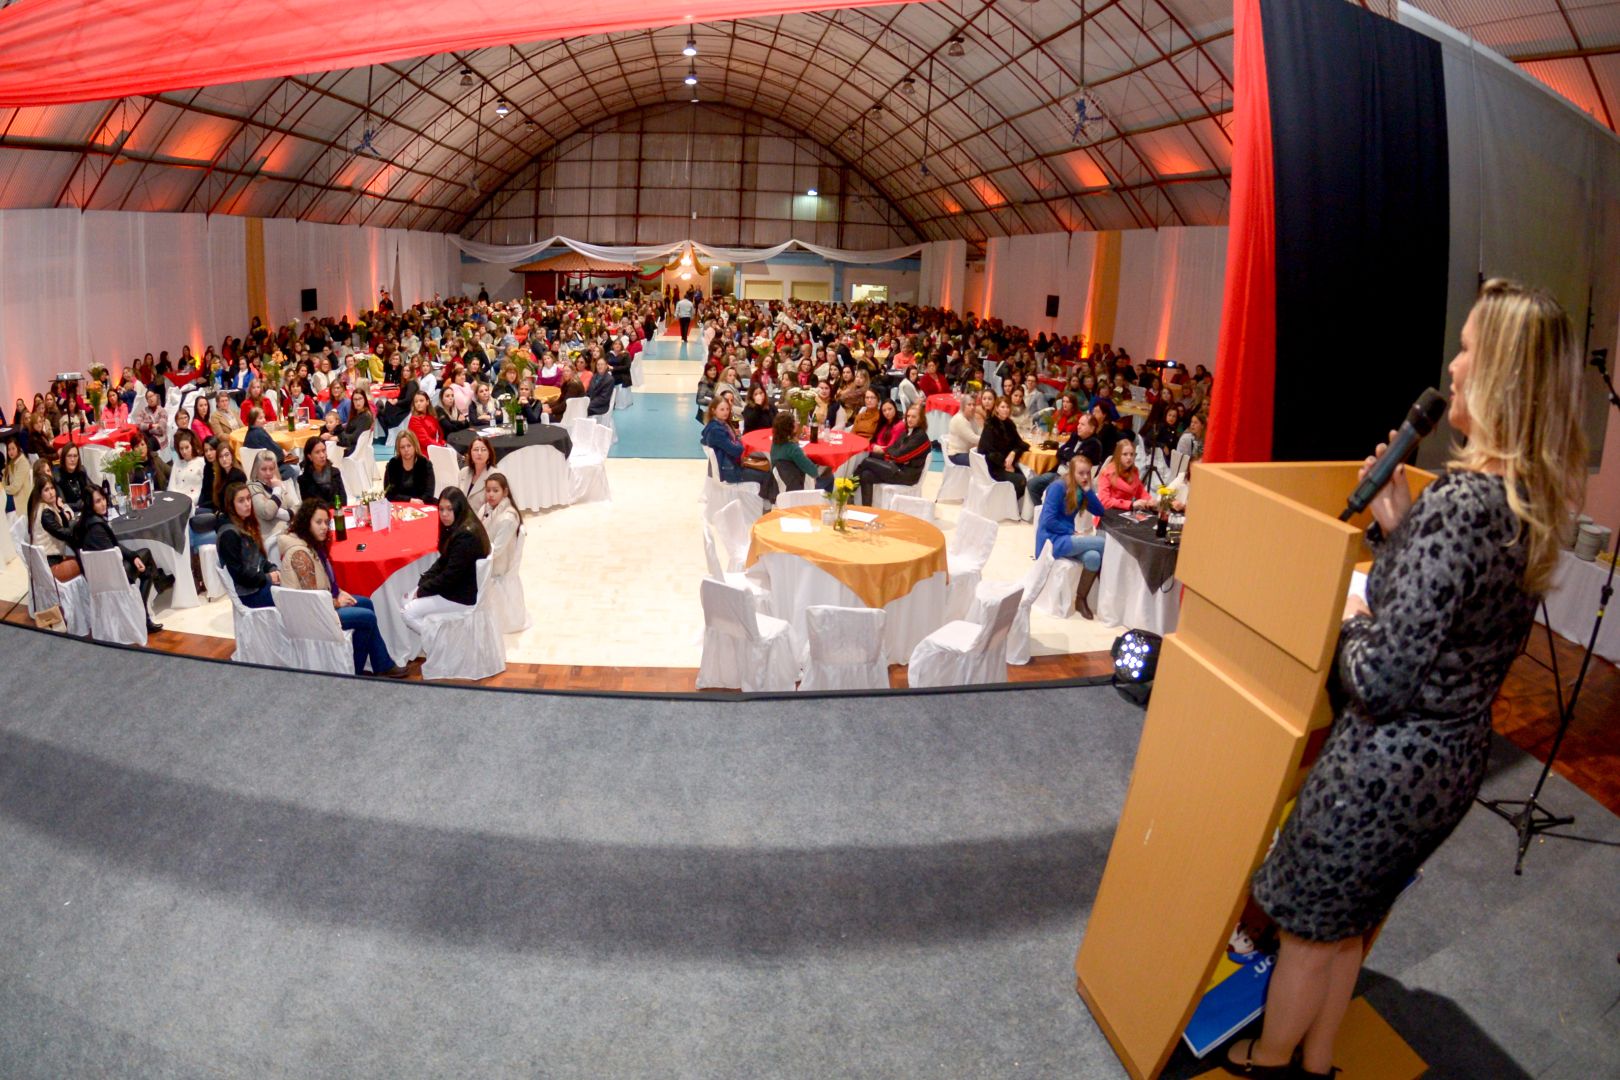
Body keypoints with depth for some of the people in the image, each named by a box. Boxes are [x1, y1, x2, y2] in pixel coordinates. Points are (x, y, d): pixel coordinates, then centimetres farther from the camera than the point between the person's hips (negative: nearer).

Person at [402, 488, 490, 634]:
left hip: (463, 596, -10)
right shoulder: (455, 528, 5)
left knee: (409, 613, -7)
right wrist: (423, 583, -2)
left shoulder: (466, 535, -26)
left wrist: (423, 590, -12)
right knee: (408, 599, 10)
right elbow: (443, 561, 12)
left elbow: (450, 576, -24)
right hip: (454, 586, 10)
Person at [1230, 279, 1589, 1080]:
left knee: (1308, 925, 15)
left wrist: (1349, 620, -9)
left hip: (1388, 762, -9)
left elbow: (1383, 678, -28)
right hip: (1458, 759, 9)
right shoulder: (1533, 504, 1)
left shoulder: (1464, 502, -28)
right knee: (1347, 923, 27)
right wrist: (1394, 525, -1)